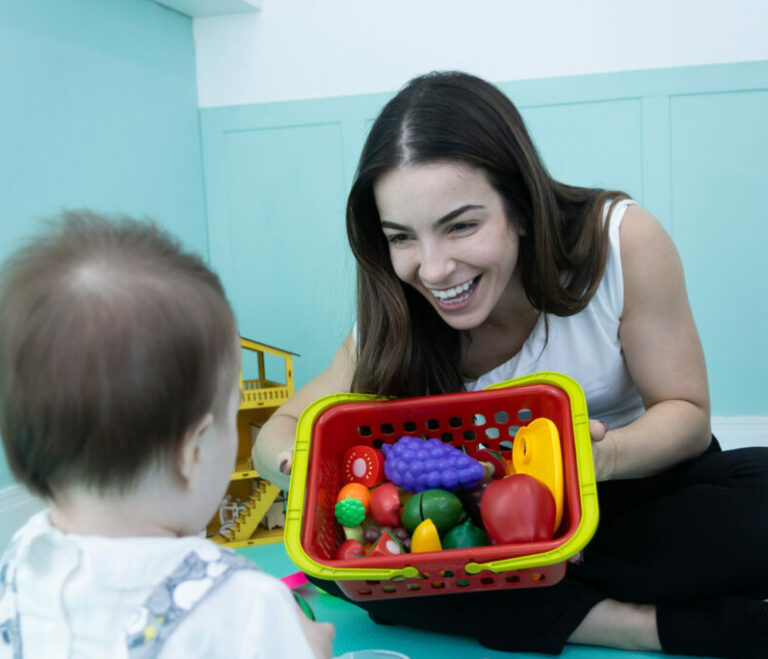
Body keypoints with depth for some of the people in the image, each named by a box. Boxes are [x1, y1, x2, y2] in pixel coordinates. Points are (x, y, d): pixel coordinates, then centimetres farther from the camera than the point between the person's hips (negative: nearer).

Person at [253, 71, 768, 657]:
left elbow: (686, 412, -14)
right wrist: (300, 463, -35)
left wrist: (602, 455, -36)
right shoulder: (398, 322, -15)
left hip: (642, 485, -1)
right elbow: (279, 431, -9)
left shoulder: (623, 242, -21)